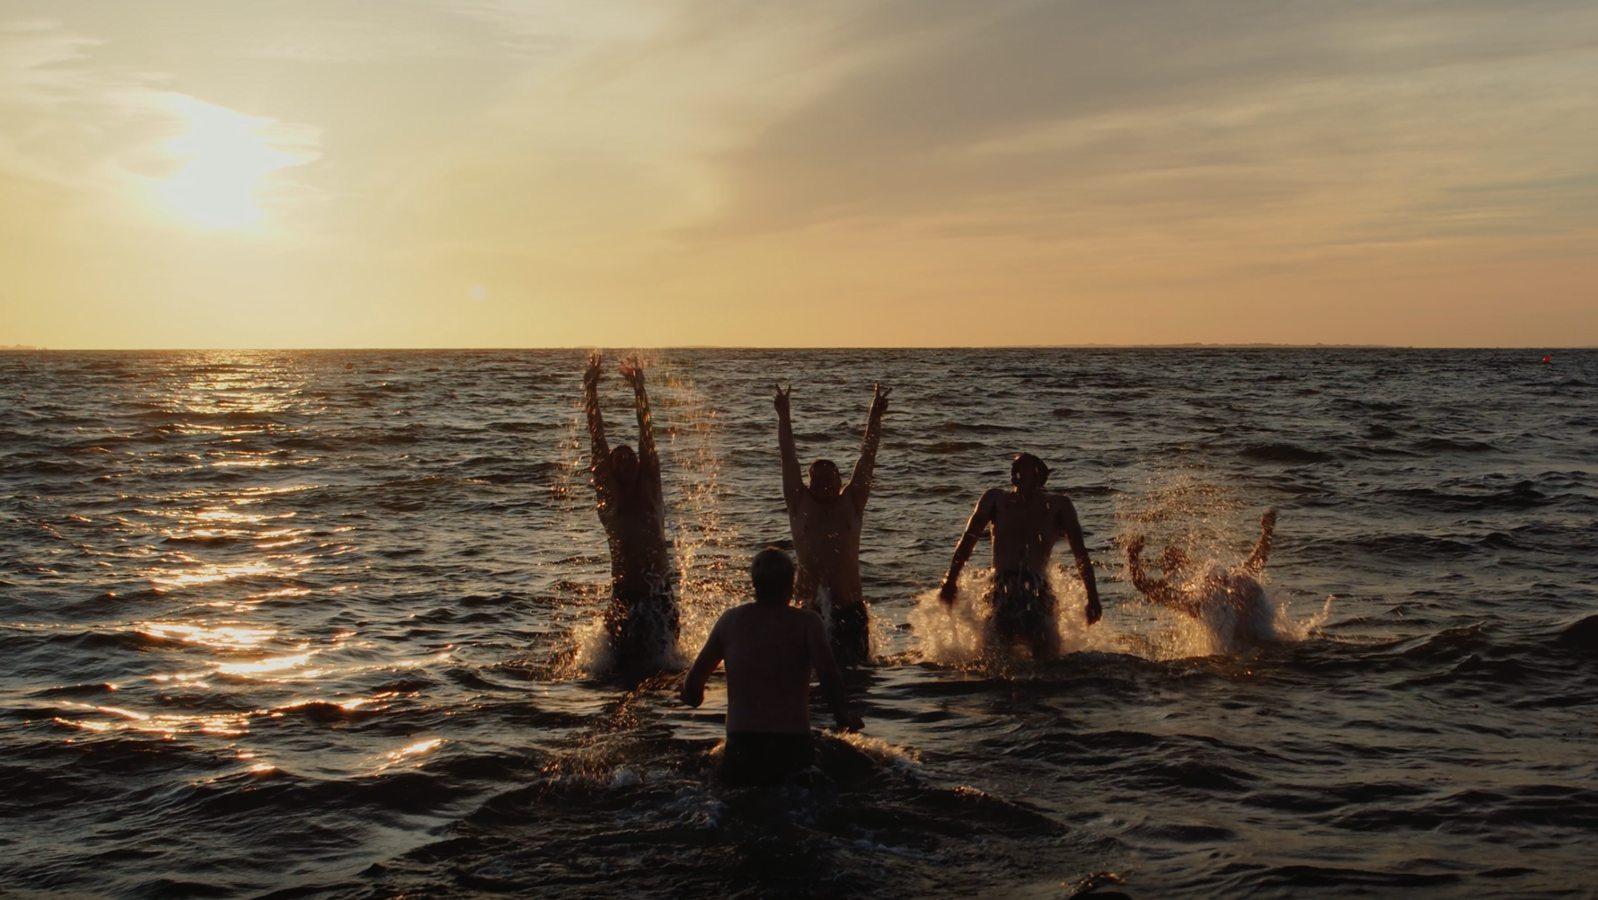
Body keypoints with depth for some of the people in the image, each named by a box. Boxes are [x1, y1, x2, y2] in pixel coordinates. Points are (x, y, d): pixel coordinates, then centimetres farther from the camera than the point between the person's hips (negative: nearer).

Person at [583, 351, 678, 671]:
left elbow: (647, 437, 6)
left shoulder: (650, 491, 8)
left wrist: (639, 389, 6)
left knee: (662, 662, 6)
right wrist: (591, 390, 1)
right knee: (625, 665, -4)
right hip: (626, 594, -2)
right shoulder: (608, 496, 3)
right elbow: (598, 441, 2)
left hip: (661, 590, 2)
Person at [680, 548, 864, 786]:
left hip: (740, 749, 3)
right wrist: (843, 715, 0)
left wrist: (694, 697, 35)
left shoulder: (730, 620, 9)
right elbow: (829, 672, -14)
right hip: (792, 747, -2)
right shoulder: (806, 622, 0)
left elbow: (692, 685, 14)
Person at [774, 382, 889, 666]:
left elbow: (867, 457, 4)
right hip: (811, 608, -1)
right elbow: (788, 458, 3)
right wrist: (783, 416, -1)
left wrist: (875, 417, -2)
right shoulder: (800, 505, 6)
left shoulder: (851, 504, 7)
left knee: (854, 665, -1)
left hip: (850, 608, 1)